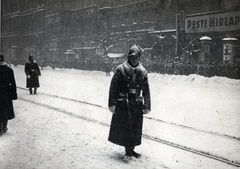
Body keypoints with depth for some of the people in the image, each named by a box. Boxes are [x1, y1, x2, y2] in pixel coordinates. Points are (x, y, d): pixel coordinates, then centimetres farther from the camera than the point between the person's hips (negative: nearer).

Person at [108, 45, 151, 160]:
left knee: (135, 128, 8)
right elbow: (113, 88, -5)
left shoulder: (142, 72, 6)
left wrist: (147, 106, 6)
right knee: (123, 127, -2)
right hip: (122, 103, -3)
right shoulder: (121, 69, -4)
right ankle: (128, 151, 10)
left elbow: (146, 91, 9)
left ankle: (131, 150, 23)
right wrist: (112, 103, -10)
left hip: (137, 104, 4)